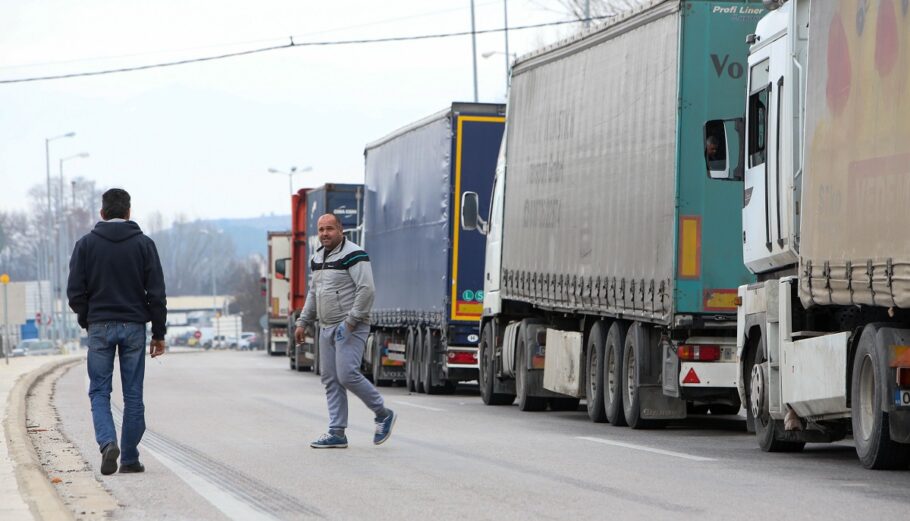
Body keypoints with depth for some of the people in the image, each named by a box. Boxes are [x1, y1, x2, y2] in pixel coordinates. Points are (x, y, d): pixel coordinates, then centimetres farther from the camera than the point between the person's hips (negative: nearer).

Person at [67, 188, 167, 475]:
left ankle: (108, 442, -18)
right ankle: (130, 458, 9)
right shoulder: (144, 244, 0)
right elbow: (156, 293, -2)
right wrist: (159, 333, 5)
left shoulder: (86, 244, 0)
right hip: (134, 326, 0)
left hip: (99, 326, 0)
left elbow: (75, 291, -2)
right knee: (133, 394, 7)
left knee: (99, 391, 6)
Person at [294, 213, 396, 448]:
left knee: (347, 375, -17)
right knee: (331, 380, 5)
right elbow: (313, 294, 26)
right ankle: (337, 433, 7)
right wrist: (303, 323, 20)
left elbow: (366, 289, -19)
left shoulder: (353, 255, -11)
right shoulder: (317, 258, 16)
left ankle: (383, 415, 0)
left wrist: (351, 321, -22)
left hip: (350, 329, -9)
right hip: (327, 328, 9)